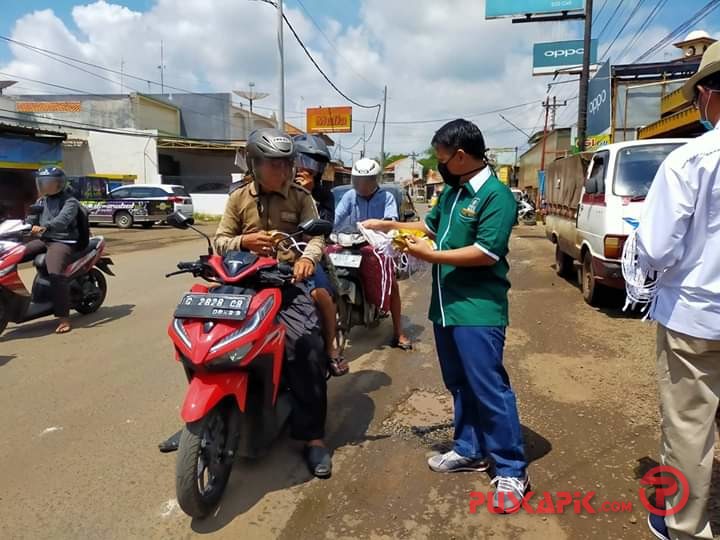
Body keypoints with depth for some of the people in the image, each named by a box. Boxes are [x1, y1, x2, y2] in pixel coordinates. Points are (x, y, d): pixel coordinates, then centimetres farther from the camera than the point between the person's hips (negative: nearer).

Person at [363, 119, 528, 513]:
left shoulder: (496, 195, -14)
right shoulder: (451, 192, 13)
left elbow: (487, 253, -22)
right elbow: (430, 225, 26)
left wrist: (430, 255, -18)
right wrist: (387, 225, 16)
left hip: (477, 311, -9)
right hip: (446, 306, 9)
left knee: (489, 388, -3)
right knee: (459, 385, 17)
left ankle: (512, 470, 10)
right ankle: (469, 450, 32)